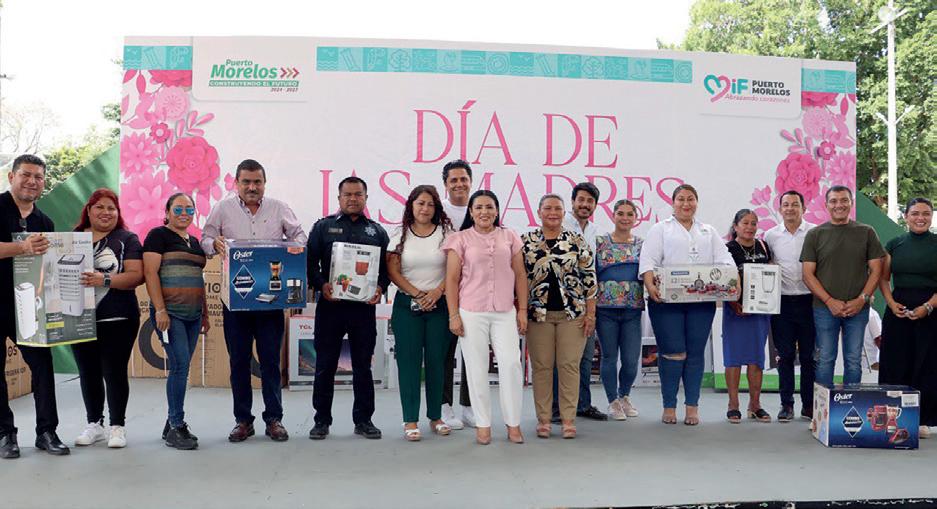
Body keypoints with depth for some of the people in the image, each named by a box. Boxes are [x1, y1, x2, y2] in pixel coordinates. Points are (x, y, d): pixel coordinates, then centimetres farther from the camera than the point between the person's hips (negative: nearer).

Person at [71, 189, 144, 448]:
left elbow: (136, 275, -9)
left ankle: (118, 426, 12)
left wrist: (105, 280, -22)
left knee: (114, 372, 0)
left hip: (117, 320, -4)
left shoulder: (127, 239, 1)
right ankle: (94, 424, 25)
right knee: (88, 373, 11)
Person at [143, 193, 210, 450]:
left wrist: (205, 313, 20)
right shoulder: (158, 235, -2)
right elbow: (150, 272, -10)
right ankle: (177, 426, -4)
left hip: (192, 314, 7)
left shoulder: (194, 241, 19)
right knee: (180, 364, -12)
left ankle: (172, 425, 16)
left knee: (180, 367, 8)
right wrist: (160, 309, -17)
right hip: (169, 313, -7)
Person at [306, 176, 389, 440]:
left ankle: (363, 419, 17)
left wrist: (380, 288, -8)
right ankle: (322, 420, 16)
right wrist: (321, 285, -13)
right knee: (325, 365, 4)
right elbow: (310, 262, 3)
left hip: (364, 307, 1)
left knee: (363, 365, 7)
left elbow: (386, 267, 10)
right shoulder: (323, 226, 8)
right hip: (330, 304, -1)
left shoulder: (377, 231, 12)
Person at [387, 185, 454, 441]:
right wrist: (418, 294, -8)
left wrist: (437, 292, -13)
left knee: (436, 360, 4)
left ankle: (436, 417, 15)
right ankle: (410, 420, 5)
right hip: (407, 305, 0)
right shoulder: (400, 236, 5)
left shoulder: (445, 233, 4)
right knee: (409, 360, -1)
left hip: (439, 304, 0)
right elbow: (393, 272, 0)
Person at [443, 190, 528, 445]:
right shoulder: (460, 239, 3)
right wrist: (454, 315, -4)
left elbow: (520, 275, 10)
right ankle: (483, 425, 15)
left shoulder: (510, 237, 9)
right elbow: (452, 279, 1)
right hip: (472, 313, -1)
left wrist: (522, 310, 5)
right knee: (477, 369, 4)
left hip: (505, 312, 2)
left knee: (511, 364, -4)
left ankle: (513, 424, 11)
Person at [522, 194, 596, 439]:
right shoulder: (526, 241, 3)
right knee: (541, 366, 4)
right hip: (538, 313, 0)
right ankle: (543, 419, 14)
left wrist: (590, 313, -2)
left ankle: (568, 419, 11)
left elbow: (589, 278, 3)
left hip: (572, 313, 0)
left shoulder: (577, 241, 3)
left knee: (570, 365, 2)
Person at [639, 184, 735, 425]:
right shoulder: (661, 229, 10)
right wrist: (650, 285, -20)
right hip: (667, 299, -3)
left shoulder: (709, 232, 21)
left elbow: (724, 259, 10)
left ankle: (692, 407, 12)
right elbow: (648, 260, -3)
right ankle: (669, 406, 7)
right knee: (673, 352, -5)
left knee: (695, 353, 4)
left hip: (701, 301, 3)